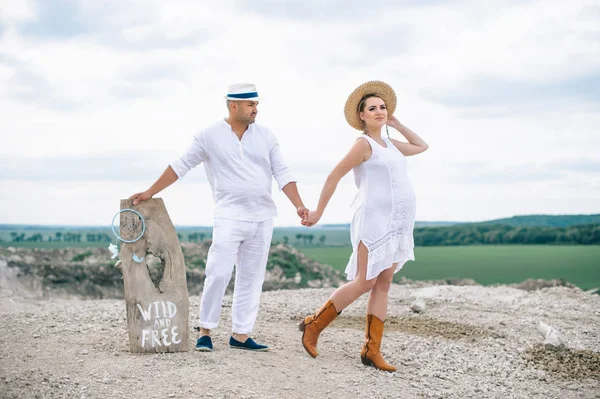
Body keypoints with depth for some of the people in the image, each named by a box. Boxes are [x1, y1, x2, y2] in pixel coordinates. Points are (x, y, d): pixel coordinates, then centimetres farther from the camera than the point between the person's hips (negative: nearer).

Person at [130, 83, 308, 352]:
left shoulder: (265, 136, 9)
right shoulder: (210, 136, 0)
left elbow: (282, 173, 7)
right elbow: (180, 166, 2)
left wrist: (299, 206, -5)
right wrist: (149, 193, -2)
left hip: (263, 218, 4)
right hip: (230, 216, -4)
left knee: (251, 278, 6)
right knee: (218, 274, -10)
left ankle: (240, 335, 12)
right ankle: (205, 331, 3)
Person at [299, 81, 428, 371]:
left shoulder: (389, 144, 16)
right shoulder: (363, 144, -8)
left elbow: (422, 146, 31)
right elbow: (333, 177, -6)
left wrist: (396, 124, 23)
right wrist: (318, 213, -2)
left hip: (397, 224, 8)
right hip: (375, 220, -8)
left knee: (383, 284, 3)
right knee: (365, 283, -8)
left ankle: (371, 350, 4)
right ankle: (314, 325, 6)